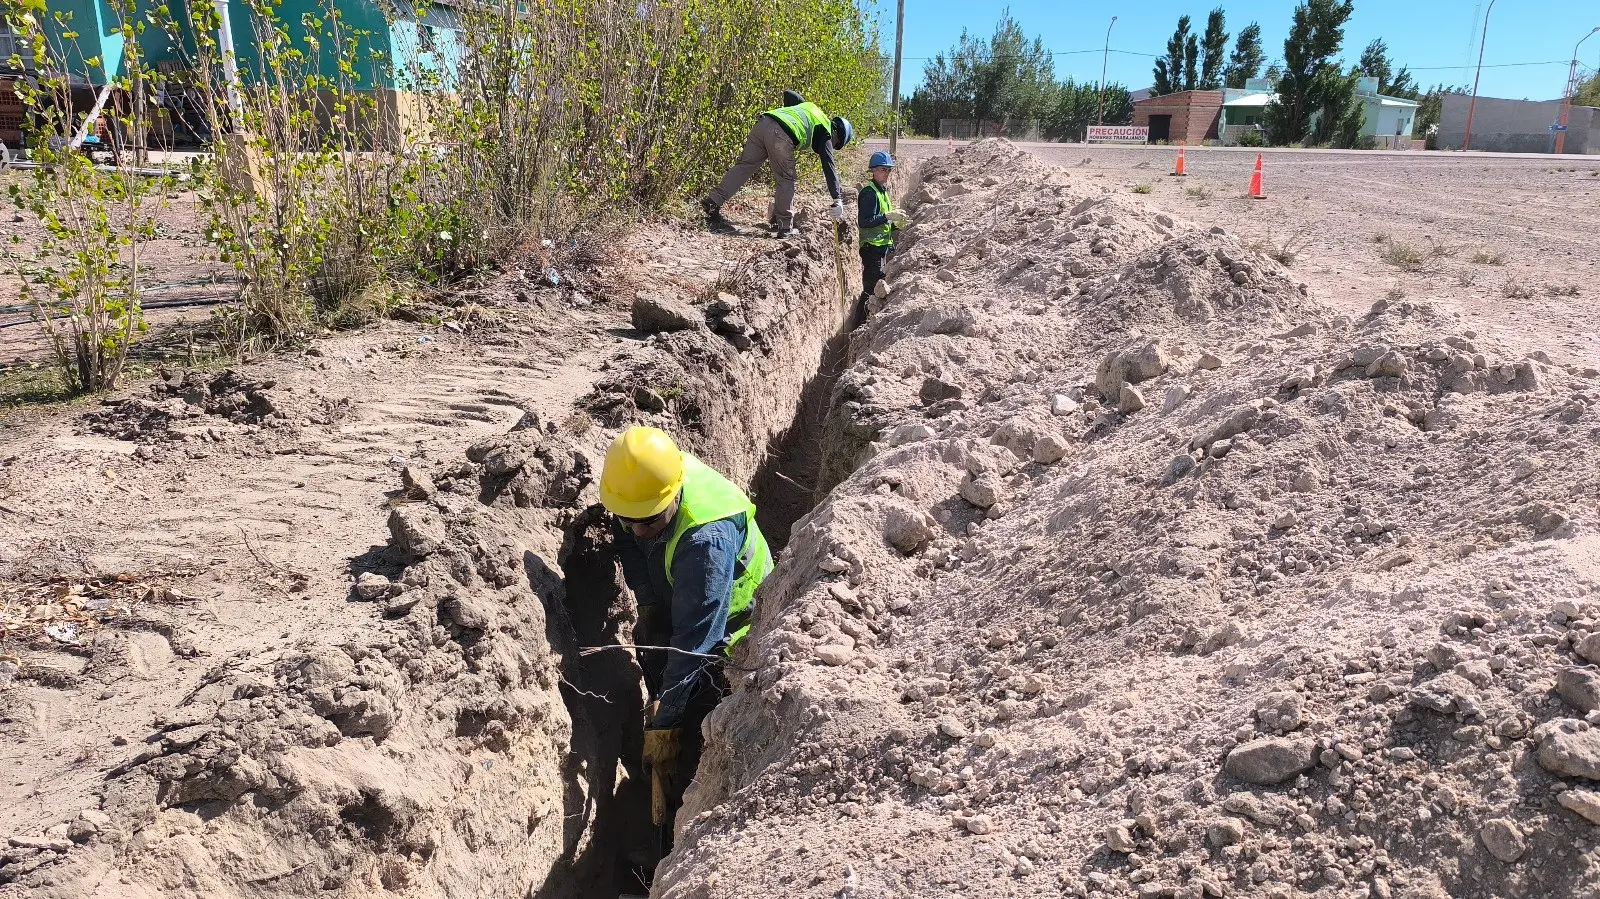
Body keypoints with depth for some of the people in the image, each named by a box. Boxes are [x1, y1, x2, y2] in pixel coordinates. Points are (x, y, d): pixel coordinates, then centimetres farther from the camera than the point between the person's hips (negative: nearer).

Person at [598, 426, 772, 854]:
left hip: (727, 630, -8)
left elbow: (694, 639, -41)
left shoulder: (707, 539, -42)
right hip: (674, 606, 8)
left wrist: (663, 721, -38)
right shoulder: (641, 486, -20)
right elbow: (630, 542, 1)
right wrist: (647, 602, -11)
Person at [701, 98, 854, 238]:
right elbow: (829, 168, 7)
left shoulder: (809, 106, 34)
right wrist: (837, 201, 5)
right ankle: (785, 227, 8)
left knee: (743, 166, 6)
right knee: (786, 181, 6)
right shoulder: (825, 135, 15)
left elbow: (788, 94, 39)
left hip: (762, 123, 6)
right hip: (782, 136, -6)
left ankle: (713, 202, -1)